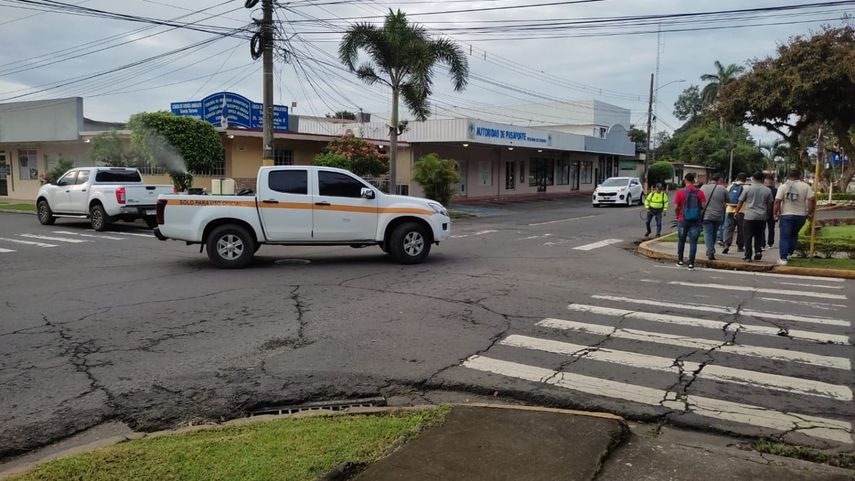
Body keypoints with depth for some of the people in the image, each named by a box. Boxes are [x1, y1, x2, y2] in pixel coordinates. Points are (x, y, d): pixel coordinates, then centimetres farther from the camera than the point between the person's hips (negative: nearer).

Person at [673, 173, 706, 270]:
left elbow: (676, 207, -7)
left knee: (681, 240, 15)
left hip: (683, 220, 0)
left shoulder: (680, 192, -7)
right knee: (693, 242, 2)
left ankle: (680, 260, 22)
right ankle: (691, 263, -1)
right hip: (696, 221, 0)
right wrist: (701, 215, 14)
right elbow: (704, 206, -6)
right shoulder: (699, 192, -3)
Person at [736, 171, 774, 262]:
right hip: (762, 217, 2)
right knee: (759, 236, 15)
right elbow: (769, 205, 10)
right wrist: (767, 214, 24)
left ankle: (748, 256, 1)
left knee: (748, 237, 2)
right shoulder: (767, 190, 4)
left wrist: (737, 211, 15)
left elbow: (740, 202, 3)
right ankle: (758, 251, 1)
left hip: (749, 216, -2)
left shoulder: (747, 189, -3)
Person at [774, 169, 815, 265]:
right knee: (794, 235, 22)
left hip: (786, 215, -2)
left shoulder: (783, 186, -3)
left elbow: (777, 201, -9)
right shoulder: (805, 186, 0)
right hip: (801, 215, 2)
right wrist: (810, 213, 2)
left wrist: (776, 213, 0)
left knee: (784, 237, 1)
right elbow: (812, 200, -7)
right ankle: (790, 253, 24)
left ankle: (783, 258, -3)